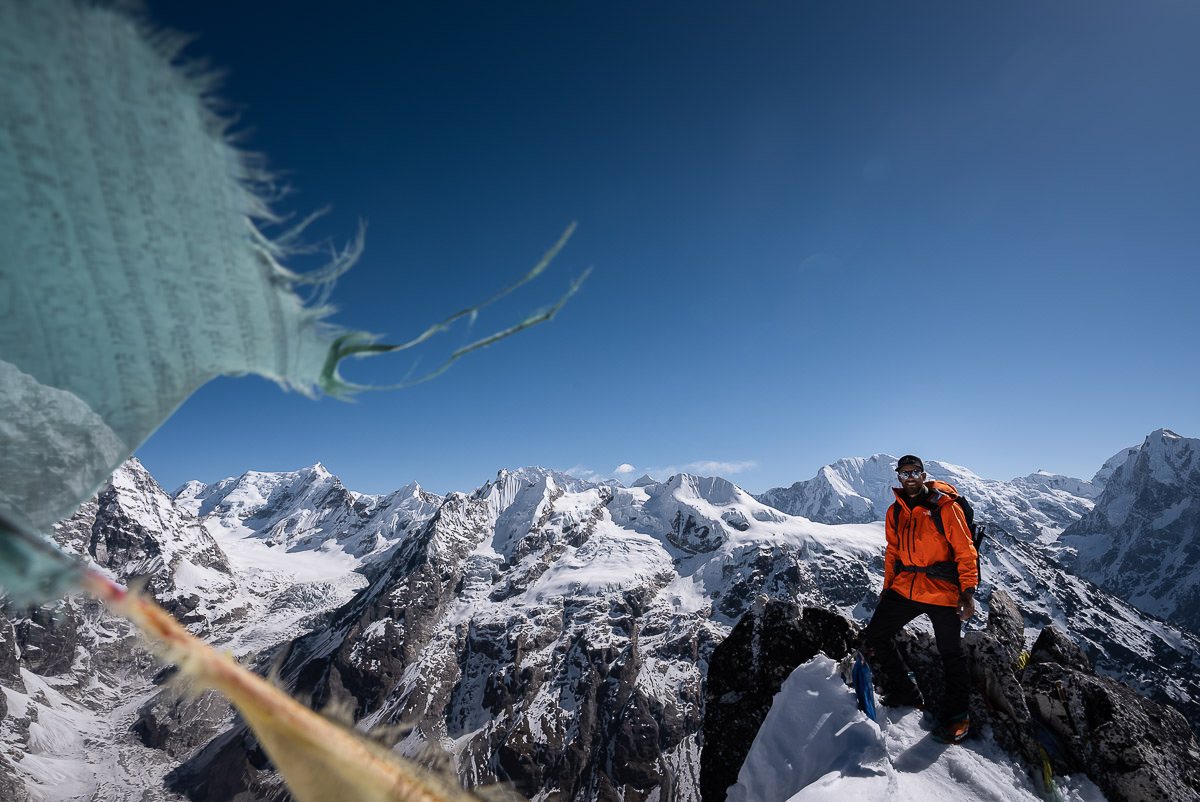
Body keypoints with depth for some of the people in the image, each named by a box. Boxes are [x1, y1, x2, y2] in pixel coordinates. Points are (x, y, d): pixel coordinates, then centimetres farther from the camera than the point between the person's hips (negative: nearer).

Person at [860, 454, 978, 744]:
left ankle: (956, 715, 30)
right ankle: (906, 692, 21)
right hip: (905, 587, 5)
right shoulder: (895, 512, 7)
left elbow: (965, 551, -7)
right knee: (874, 638, 0)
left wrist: (968, 590, -13)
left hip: (942, 590, -5)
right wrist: (888, 587, 14)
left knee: (951, 654, 9)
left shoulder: (945, 507, -8)